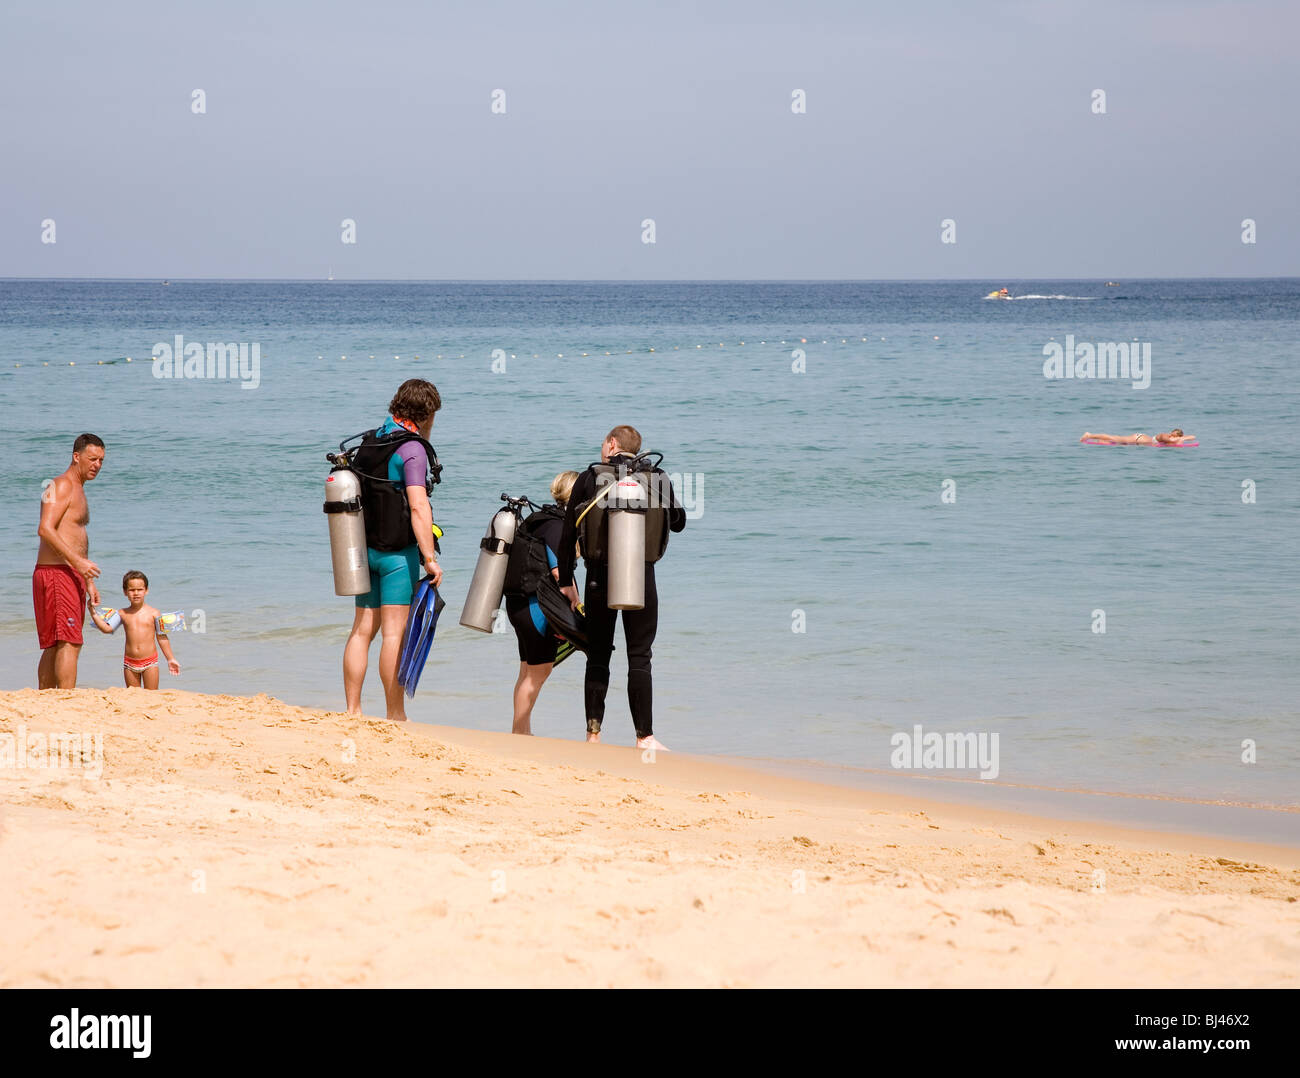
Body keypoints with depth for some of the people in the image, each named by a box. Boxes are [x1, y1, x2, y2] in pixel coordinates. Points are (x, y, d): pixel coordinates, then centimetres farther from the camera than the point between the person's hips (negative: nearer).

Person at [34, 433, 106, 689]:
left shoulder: (78, 491, 23)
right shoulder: (62, 486, -9)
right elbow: (45, 529, -21)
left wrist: (88, 581, 25)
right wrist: (77, 562, -26)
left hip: (71, 576, 10)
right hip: (56, 573, -10)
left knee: (54, 646, 10)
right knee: (69, 643, -16)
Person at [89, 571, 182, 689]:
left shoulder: (153, 613, -2)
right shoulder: (122, 614, 4)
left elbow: (161, 637, 2)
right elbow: (106, 628, -2)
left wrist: (170, 659, 2)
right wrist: (93, 612, -10)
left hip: (150, 661, -2)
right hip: (130, 662, 2)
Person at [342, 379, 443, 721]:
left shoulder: (368, 443, 12)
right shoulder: (411, 449, -13)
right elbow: (418, 506, -21)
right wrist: (430, 558, -21)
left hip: (366, 548, 7)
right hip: (398, 552, -7)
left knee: (362, 630, 9)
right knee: (394, 632, -5)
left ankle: (352, 711, 10)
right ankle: (395, 717, -3)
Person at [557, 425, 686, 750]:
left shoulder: (589, 479, 3)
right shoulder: (656, 480, 4)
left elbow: (568, 534, 3)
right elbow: (678, 523, 18)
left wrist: (566, 582, 10)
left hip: (599, 577, 0)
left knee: (598, 657, 9)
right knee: (639, 658, 2)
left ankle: (593, 732, 9)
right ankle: (644, 736, -2)